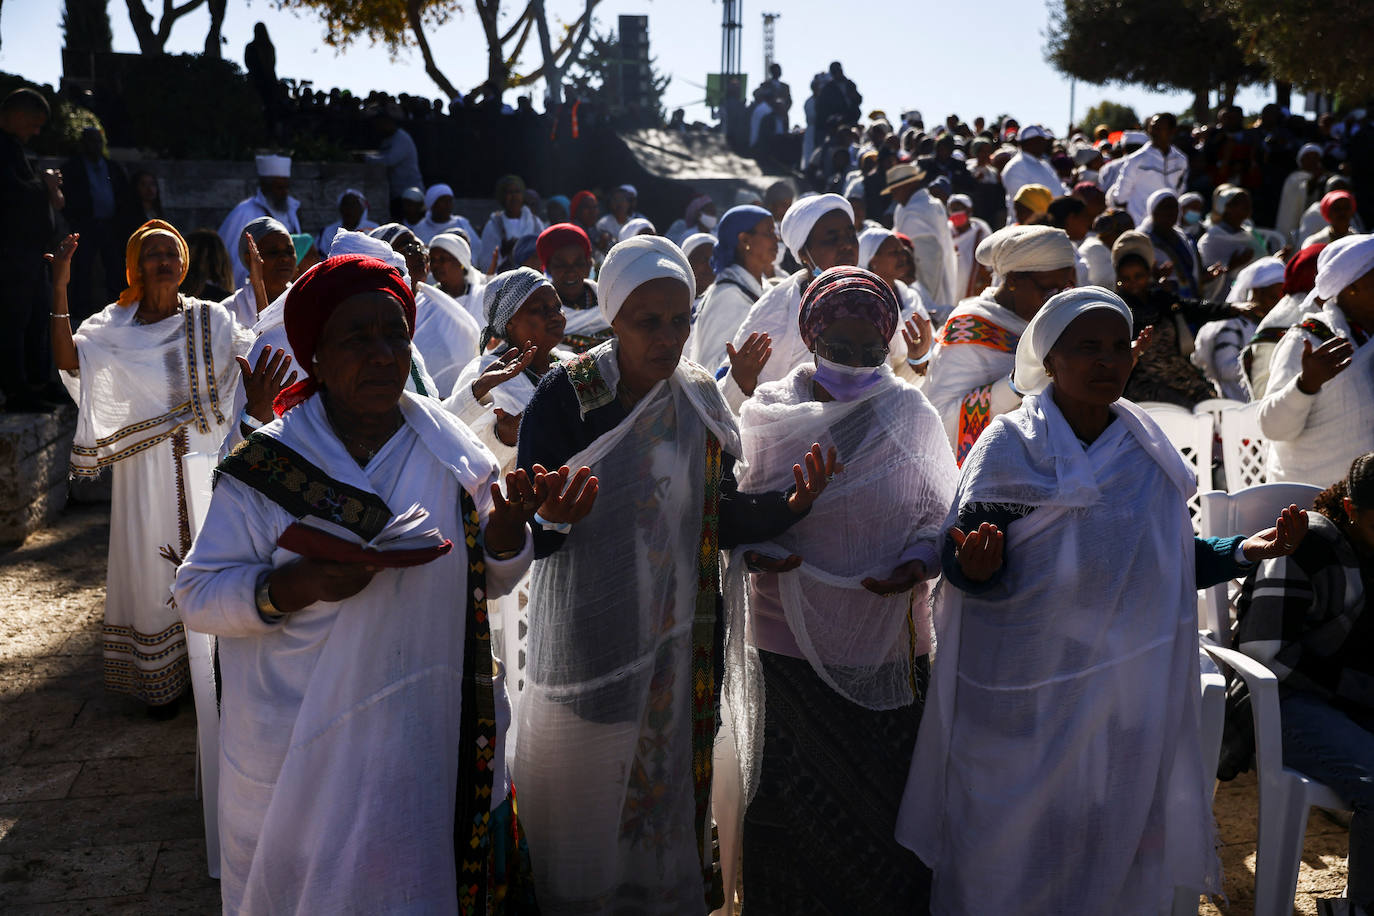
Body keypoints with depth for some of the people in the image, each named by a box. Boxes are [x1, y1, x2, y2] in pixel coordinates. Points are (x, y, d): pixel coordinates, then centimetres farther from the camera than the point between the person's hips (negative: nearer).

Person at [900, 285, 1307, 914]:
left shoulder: (1149, 452, 4)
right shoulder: (1010, 445, -9)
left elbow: (1171, 564, 12)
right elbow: (966, 570, -12)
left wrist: (1244, 552, -3)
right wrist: (974, 563, -34)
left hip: (1125, 689, 4)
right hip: (1025, 692, -4)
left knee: (1116, 837, 14)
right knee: (1012, 845, 6)